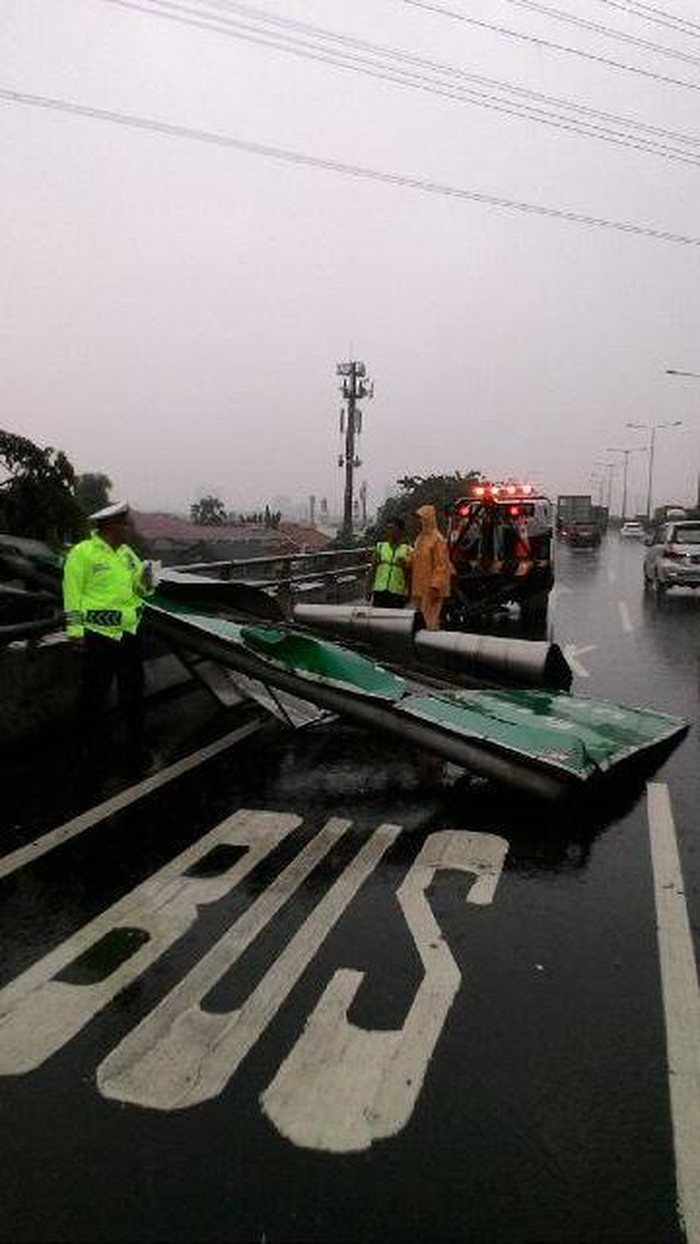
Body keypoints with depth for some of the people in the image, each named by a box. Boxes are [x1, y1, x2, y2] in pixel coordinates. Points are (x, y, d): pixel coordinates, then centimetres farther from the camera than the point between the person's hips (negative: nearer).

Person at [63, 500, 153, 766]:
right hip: (98, 636, -6)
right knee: (94, 693, 4)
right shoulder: (82, 553, -9)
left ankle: (136, 744, 25)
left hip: (129, 632, 6)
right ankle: (87, 746, 18)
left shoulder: (127, 553, 11)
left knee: (133, 692, 13)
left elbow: (139, 590, 14)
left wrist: (144, 581, -8)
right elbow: (72, 594, -10)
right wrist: (76, 630, -13)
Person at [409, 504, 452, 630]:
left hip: (430, 586, -8)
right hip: (419, 586, 8)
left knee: (430, 619, -7)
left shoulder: (437, 539, -11)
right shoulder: (420, 537, 15)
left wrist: (435, 586, -20)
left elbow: (441, 564, -15)